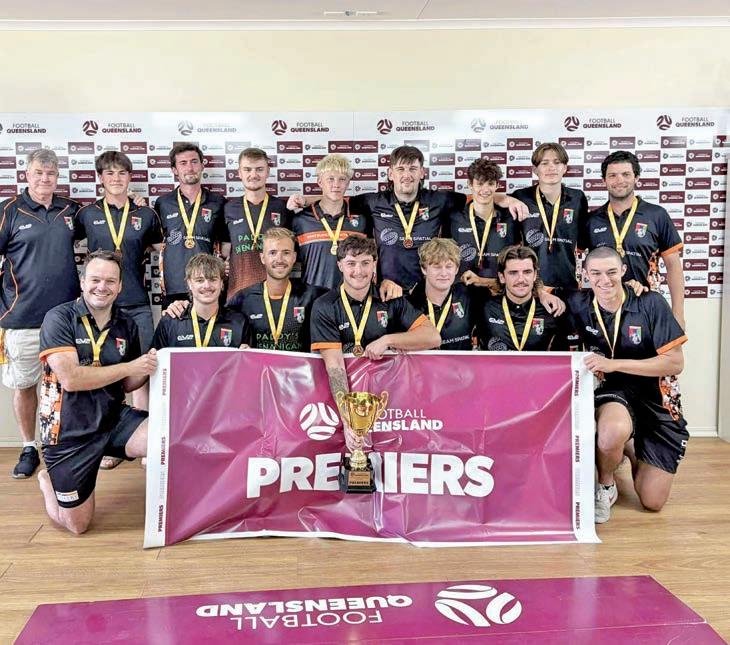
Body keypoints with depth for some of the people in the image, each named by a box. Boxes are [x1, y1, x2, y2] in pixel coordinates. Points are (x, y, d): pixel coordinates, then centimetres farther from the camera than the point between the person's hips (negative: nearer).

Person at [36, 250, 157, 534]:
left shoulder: (126, 325, 3)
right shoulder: (59, 318, -12)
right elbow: (71, 379, -22)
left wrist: (146, 369, -12)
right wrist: (130, 367, -20)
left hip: (114, 418, 3)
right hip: (69, 431, -3)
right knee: (77, 524, 8)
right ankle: (47, 481, 38)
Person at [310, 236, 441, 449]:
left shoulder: (391, 301, 5)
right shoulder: (325, 307, -3)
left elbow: (433, 337, -1)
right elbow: (334, 365, -14)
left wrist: (387, 340, -12)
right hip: (344, 393, -1)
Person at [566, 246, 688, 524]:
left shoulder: (650, 303, -14)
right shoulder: (579, 305, -6)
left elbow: (675, 363, -16)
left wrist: (613, 364, -22)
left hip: (655, 397, 0)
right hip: (612, 392, 0)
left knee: (653, 502, -1)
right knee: (613, 432, -40)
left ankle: (629, 448, 31)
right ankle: (605, 487, -6)